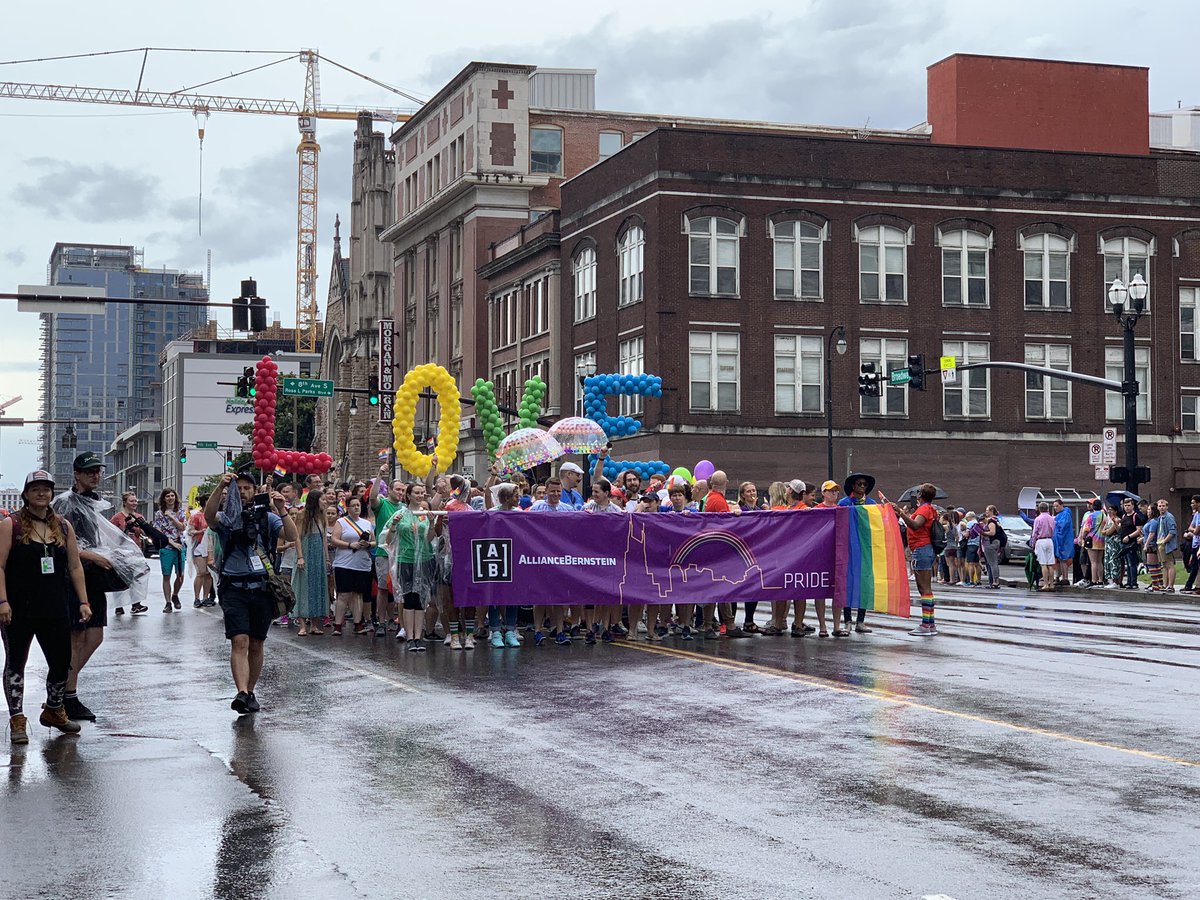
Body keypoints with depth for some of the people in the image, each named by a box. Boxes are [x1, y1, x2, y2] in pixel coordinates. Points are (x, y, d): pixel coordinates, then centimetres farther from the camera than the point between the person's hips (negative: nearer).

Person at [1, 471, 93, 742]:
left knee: (61, 662, 7)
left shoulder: (63, 526, 9)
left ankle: (54, 710, 28)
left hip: (55, 609, 4)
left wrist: (83, 601, 6)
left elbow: (75, 566, 11)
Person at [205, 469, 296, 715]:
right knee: (240, 642, -15)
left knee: (256, 645, 9)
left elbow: (291, 536, -6)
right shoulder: (226, 517, 5)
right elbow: (209, 516, -18)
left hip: (262, 588, 2)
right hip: (234, 587, -2)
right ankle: (242, 694, -26)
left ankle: (250, 693, 22)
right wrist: (221, 487, -30)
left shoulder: (267, 517, 8)